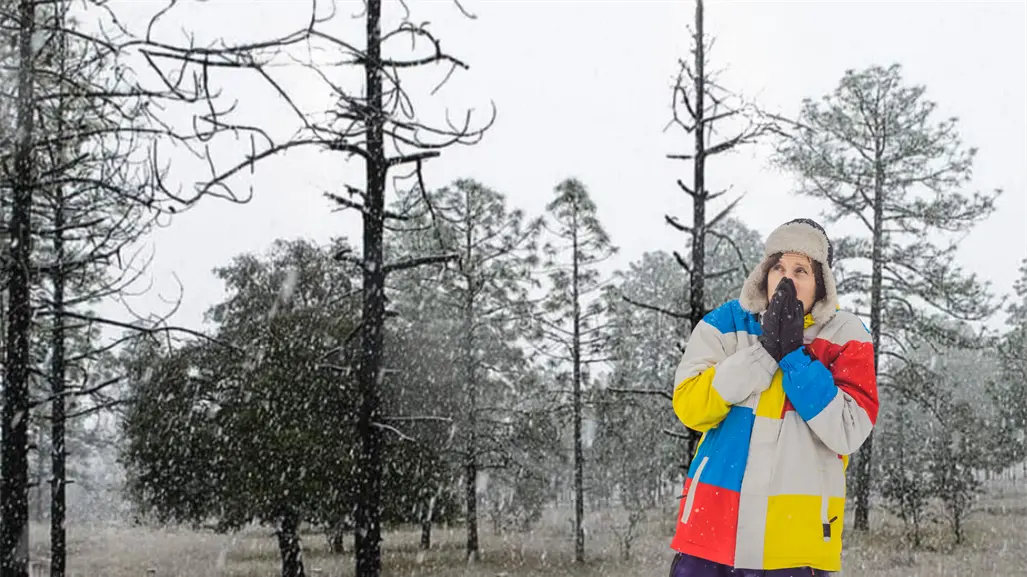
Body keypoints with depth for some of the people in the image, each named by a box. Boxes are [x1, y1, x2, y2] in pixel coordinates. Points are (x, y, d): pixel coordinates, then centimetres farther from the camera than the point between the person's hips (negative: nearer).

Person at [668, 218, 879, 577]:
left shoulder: (845, 338, 1)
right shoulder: (725, 324, 4)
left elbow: (848, 432, -11)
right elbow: (690, 407, -9)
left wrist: (794, 353, -14)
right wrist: (766, 349, -14)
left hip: (796, 537, -1)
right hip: (714, 524, 1)